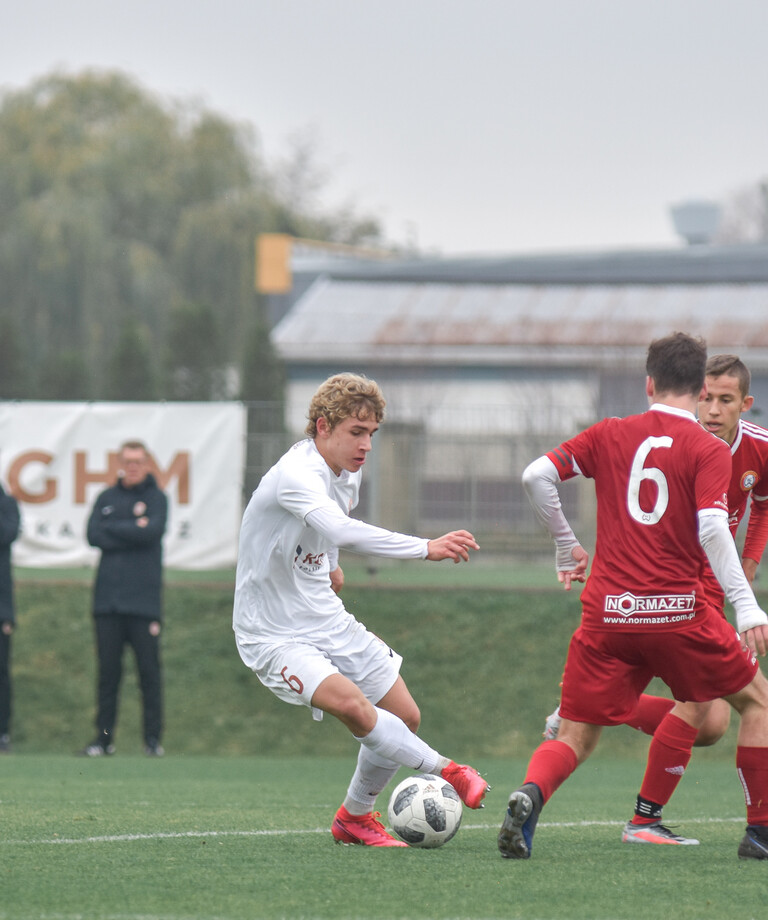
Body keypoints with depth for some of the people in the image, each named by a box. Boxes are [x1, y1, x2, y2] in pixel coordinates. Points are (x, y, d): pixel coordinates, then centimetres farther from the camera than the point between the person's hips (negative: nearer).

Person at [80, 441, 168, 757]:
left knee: (149, 669, -4)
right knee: (108, 669, 3)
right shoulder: (106, 499, 15)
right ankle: (104, 737, 7)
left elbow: (152, 531, -12)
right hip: (108, 597, 3)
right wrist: (133, 531, -6)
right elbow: (94, 535, 1)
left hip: (144, 600, -3)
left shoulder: (156, 497, 5)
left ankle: (153, 739, 0)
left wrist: (113, 530, -4)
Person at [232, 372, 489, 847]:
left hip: (327, 620, 9)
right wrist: (426, 548, -52)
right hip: (274, 634, -9)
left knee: (406, 716, 8)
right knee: (351, 703, -31)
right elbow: (341, 530, -47)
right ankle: (445, 772, -17)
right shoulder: (296, 474, -28)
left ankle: (355, 817, 27)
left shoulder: (348, 472, 3)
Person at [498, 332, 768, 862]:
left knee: (575, 739, 9)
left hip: (607, 614, 3)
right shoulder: (709, 450, -1)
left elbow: (537, 476, 3)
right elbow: (712, 529, -14)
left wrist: (567, 546, 16)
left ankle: (530, 795, -25)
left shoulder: (611, 435, 9)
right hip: (679, 610, -3)